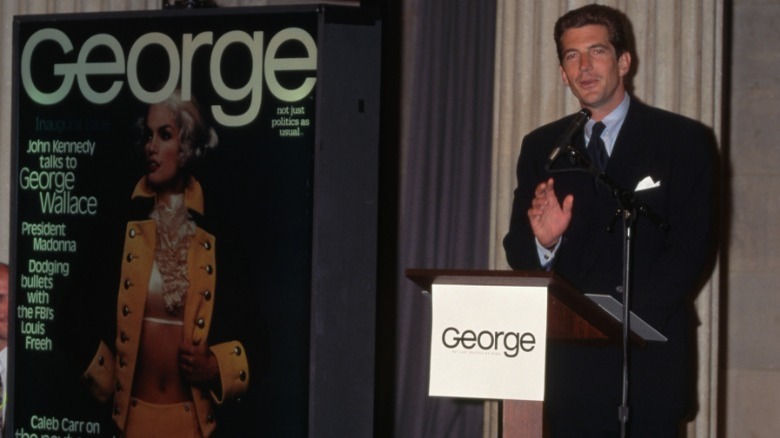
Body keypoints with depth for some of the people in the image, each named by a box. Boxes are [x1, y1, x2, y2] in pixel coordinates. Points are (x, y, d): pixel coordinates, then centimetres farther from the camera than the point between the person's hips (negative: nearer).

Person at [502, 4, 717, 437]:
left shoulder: (684, 141, 2)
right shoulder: (542, 147, 13)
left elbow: (692, 248, -5)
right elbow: (518, 252, 11)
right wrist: (542, 240, -13)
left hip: (647, 358, -3)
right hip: (568, 358, 3)